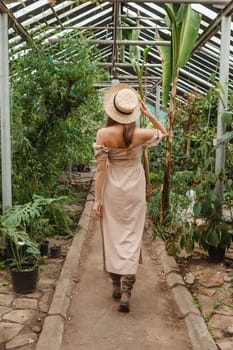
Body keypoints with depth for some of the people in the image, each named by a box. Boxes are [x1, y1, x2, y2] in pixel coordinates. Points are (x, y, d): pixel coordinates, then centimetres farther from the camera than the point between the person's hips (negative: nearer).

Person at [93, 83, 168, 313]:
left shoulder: (103, 134, -13)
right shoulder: (141, 134, -11)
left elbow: (101, 169, -11)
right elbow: (164, 133, 11)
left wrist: (97, 199, -4)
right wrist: (148, 114, 1)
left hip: (112, 189, 0)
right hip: (134, 188, 0)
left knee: (113, 236, 13)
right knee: (131, 236, 4)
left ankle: (116, 285, 24)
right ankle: (126, 292, 0)